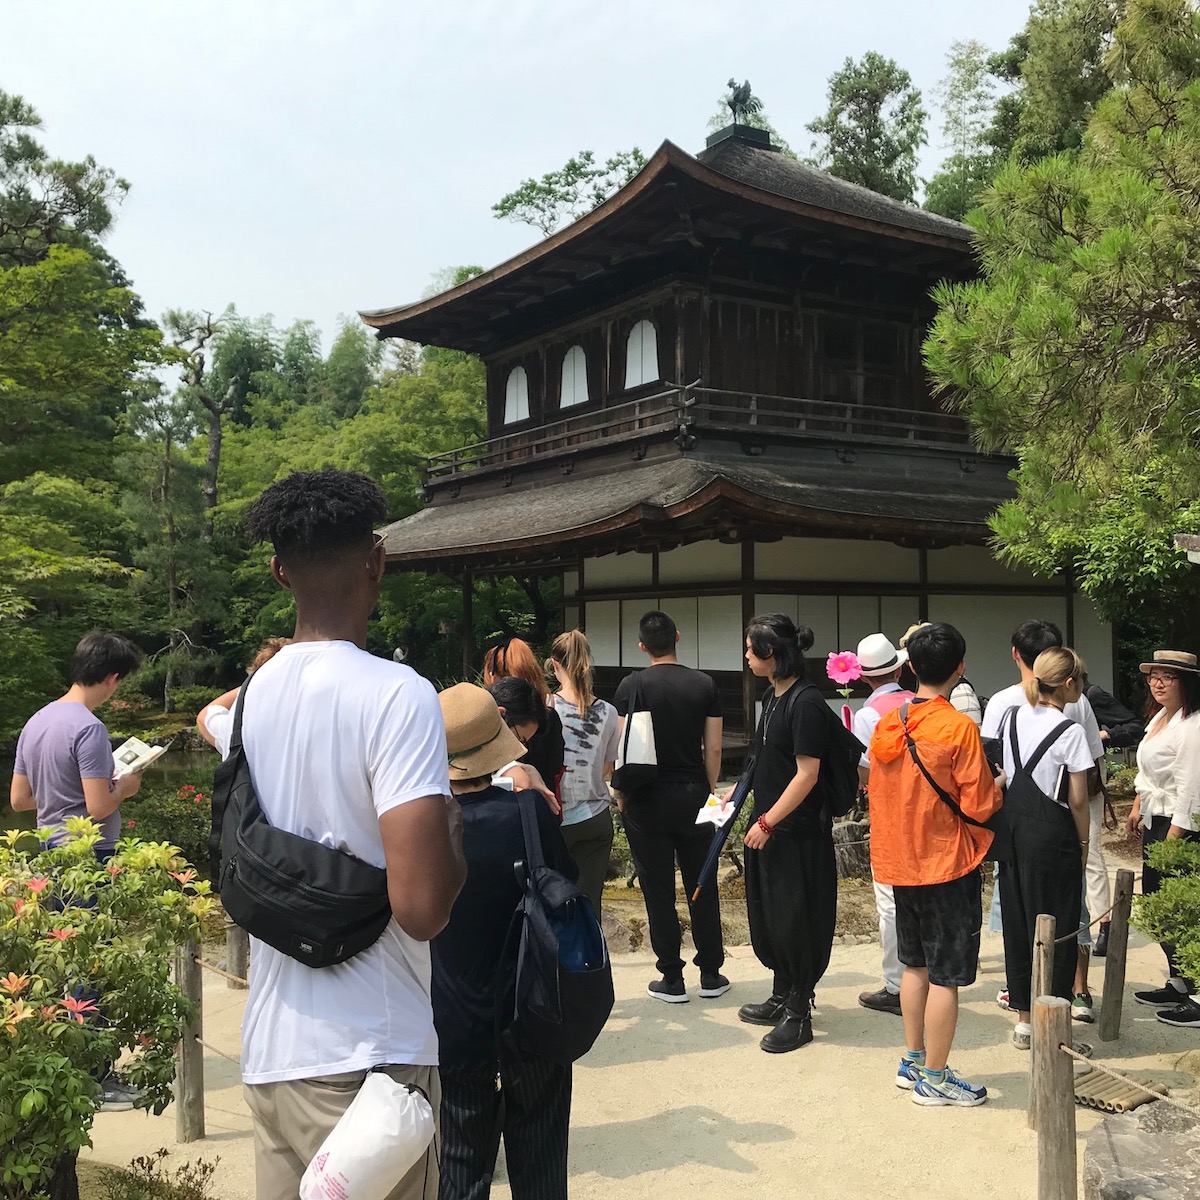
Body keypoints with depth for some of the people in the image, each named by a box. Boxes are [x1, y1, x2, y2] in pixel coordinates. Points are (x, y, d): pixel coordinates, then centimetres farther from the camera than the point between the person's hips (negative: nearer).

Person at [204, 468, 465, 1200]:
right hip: (369, 1059, -7)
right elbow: (422, 907, -23)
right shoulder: (398, 695, -17)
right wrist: (456, 826, -3)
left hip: (268, 1050, 7)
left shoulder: (250, 697, 5)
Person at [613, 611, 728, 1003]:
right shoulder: (705, 684, 0)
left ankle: (671, 979, 10)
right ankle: (710, 975, 18)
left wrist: (622, 794, 4)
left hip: (647, 800, -2)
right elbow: (713, 749, 1)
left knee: (658, 890, 5)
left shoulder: (632, 685, -7)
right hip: (694, 795, 2)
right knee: (702, 886, 11)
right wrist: (708, 791, 13)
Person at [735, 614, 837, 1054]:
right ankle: (781, 997, 33)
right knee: (767, 916, 17)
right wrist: (757, 814, 15)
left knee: (795, 920, 2)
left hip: (797, 831, -9)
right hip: (768, 824, 9)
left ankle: (798, 1013, 16)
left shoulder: (805, 703, -19)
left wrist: (768, 822, -18)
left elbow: (806, 774, -20)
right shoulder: (773, 695, 8)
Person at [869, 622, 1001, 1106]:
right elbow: (980, 806, -15)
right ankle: (934, 1078, 13)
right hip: (948, 865, -7)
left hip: (900, 863, 7)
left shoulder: (887, 723, 1)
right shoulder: (959, 727, -18)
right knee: (946, 975, 4)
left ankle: (913, 1061, 28)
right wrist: (997, 789, 4)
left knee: (915, 964, 19)